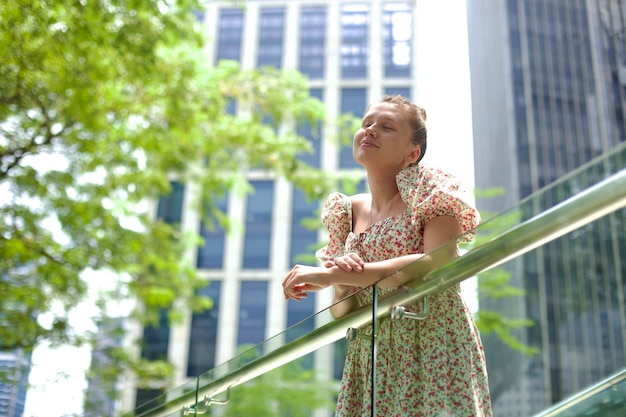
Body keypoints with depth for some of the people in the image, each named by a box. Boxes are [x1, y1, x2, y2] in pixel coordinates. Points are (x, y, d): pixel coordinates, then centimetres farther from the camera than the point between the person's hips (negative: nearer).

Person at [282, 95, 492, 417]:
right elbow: (340, 312, 12)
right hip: (371, 361, 4)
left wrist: (334, 274, -20)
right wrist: (344, 285, -13)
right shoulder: (349, 211, 11)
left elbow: (439, 266, -21)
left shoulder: (428, 191, -2)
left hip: (434, 350, -4)